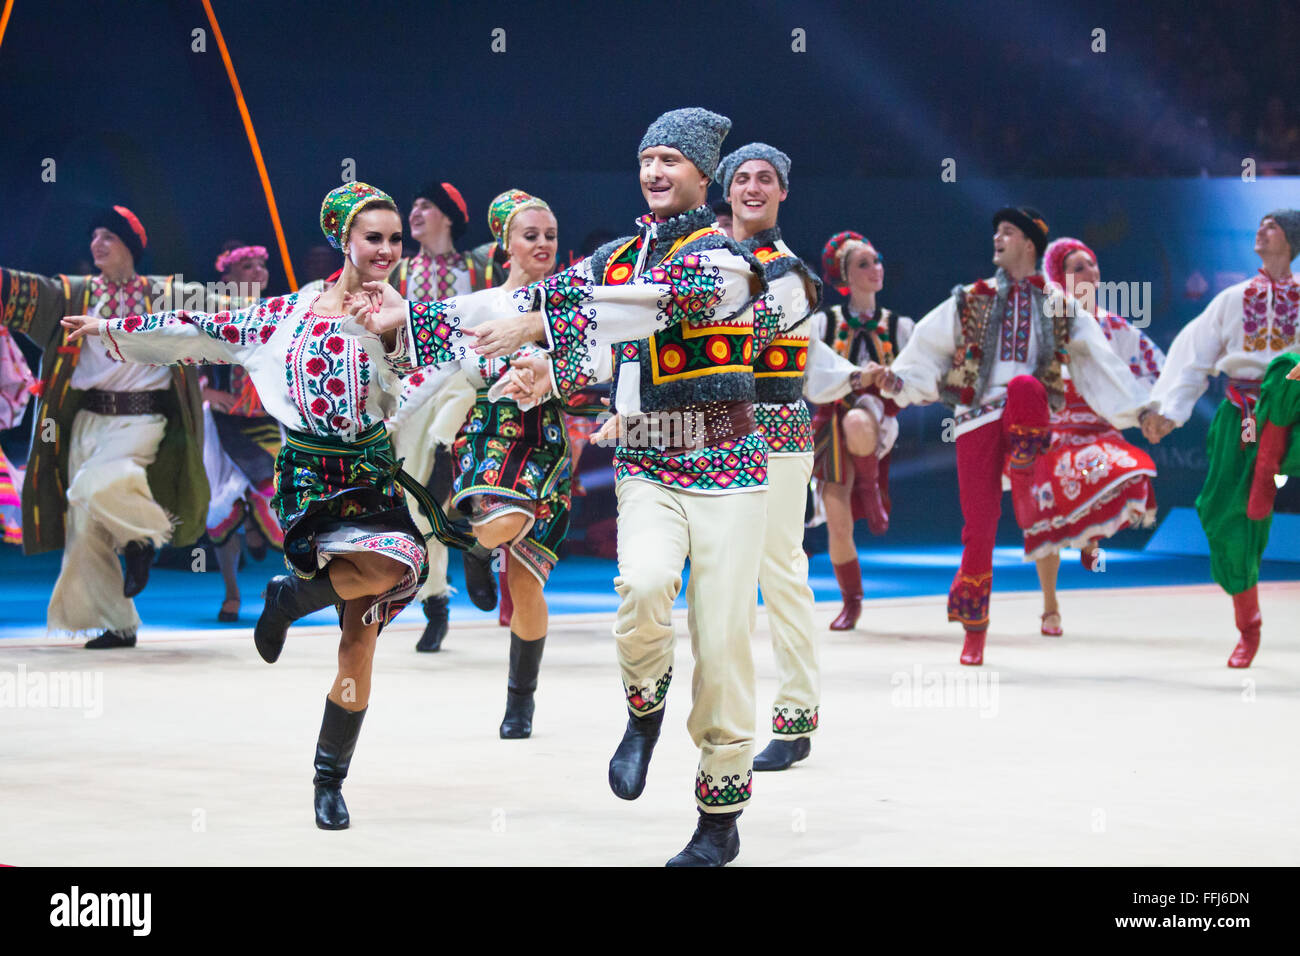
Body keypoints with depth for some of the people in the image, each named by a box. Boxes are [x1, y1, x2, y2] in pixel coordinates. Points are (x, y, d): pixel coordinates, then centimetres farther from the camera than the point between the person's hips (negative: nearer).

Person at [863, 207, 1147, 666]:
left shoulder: (1061, 308, 15)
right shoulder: (969, 301, 15)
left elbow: (1100, 364, 15)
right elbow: (928, 349, 11)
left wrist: (1137, 411, 9)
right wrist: (896, 379, -7)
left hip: (1029, 420, -1)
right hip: (977, 418, 1)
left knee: (1025, 385, -37)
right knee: (979, 528, -6)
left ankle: (1024, 489, -19)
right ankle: (974, 631, 9)